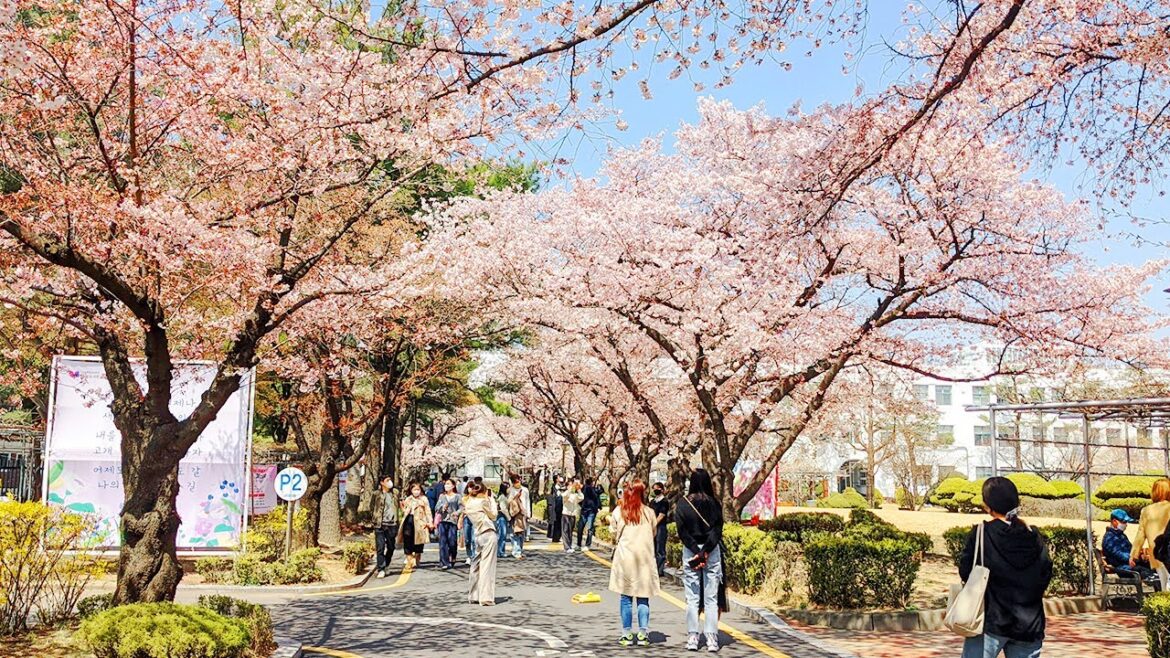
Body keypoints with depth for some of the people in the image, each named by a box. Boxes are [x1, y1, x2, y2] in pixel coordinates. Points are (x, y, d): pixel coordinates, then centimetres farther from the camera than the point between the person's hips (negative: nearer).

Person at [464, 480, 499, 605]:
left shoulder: (468, 504, 10)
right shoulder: (483, 501, -7)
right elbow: (493, 515, 2)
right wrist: (492, 500, 10)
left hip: (478, 536, 7)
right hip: (489, 534, -7)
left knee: (476, 565, 13)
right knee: (487, 566, -7)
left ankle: (473, 596, 17)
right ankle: (486, 597, -8)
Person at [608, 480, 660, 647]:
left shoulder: (618, 512, -3)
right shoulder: (649, 512, -1)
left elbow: (614, 535, 4)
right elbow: (653, 534, 9)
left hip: (625, 557, -1)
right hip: (645, 558, 1)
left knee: (626, 597, 6)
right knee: (643, 598, 7)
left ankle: (627, 635, 8)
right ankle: (643, 634, 5)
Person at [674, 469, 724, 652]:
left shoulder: (682, 504, -2)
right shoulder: (714, 503, -1)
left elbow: (682, 532, -8)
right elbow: (717, 530, -8)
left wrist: (696, 553, -9)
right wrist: (705, 552, -12)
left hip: (690, 552, 0)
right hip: (712, 552, 1)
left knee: (692, 599, 6)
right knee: (711, 599, 5)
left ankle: (692, 639, 6)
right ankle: (712, 640, 3)